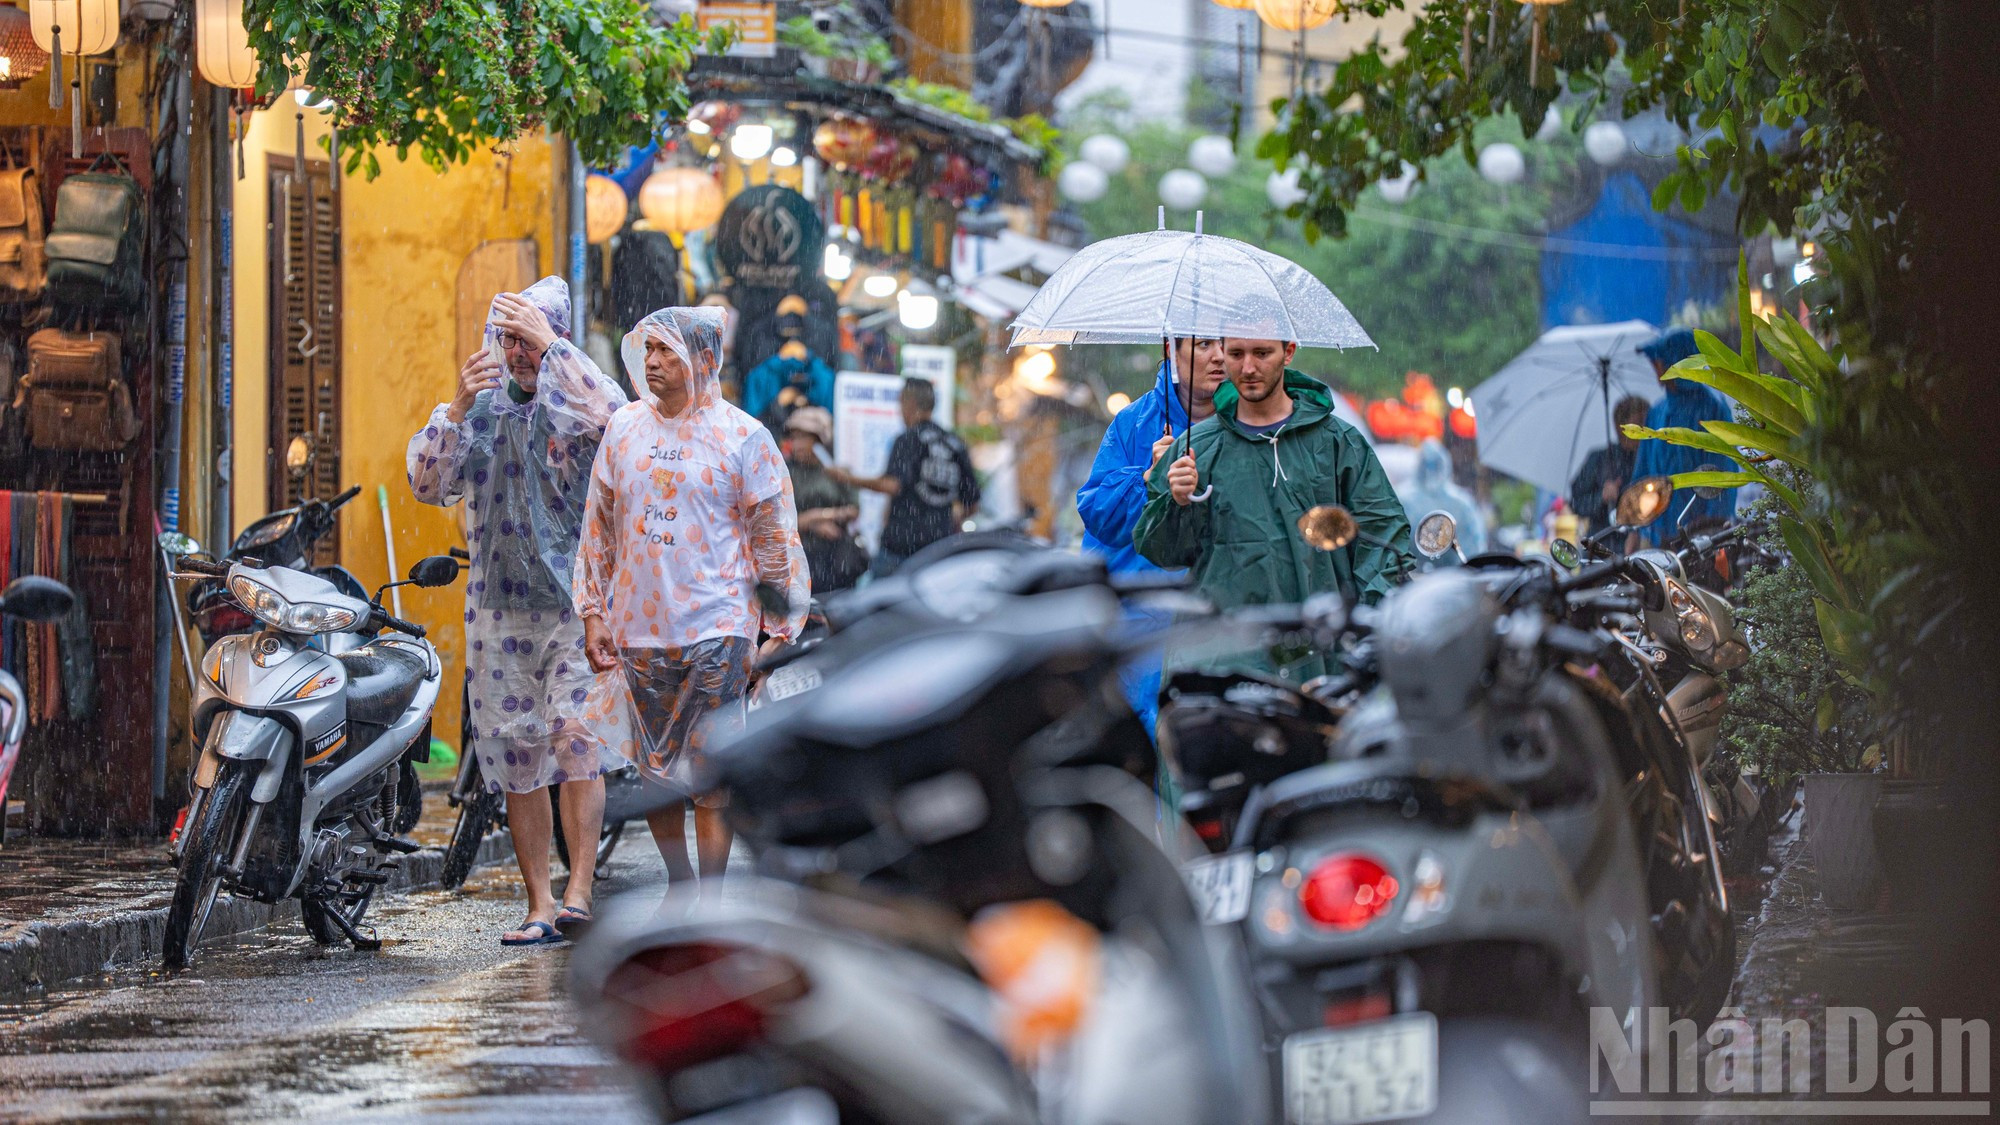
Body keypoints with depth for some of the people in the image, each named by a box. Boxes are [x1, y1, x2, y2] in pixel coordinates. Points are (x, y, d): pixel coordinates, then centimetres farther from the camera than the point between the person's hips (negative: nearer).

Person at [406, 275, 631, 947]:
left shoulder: (577, 401, 1)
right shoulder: (482, 407, 10)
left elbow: (615, 417, -24)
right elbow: (428, 484, -1)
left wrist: (552, 347, -23)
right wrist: (459, 407, -14)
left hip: (577, 601, -3)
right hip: (498, 608, 3)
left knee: (577, 744, -16)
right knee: (516, 762, 3)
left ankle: (579, 891, -15)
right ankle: (539, 905, 8)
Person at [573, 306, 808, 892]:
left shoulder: (743, 437, -2)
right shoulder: (623, 428, 10)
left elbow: (776, 537, 0)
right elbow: (599, 527, 17)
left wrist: (780, 630, -2)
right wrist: (593, 612, 12)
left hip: (716, 627, -4)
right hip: (640, 627, 4)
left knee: (711, 775, -7)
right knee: (656, 773, 8)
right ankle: (678, 889, 21)